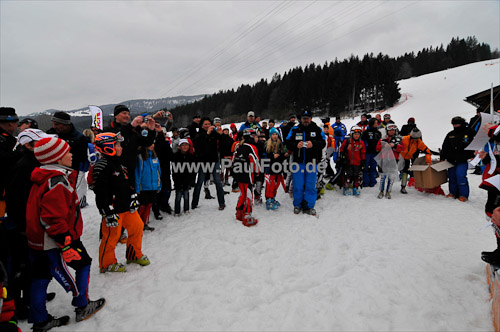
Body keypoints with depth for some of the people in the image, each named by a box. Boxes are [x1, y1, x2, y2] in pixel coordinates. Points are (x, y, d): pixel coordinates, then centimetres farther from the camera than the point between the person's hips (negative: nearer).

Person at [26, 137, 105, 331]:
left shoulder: (44, 177, 8)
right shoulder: (57, 181, -25)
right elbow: (53, 219, -28)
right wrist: (66, 245, -25)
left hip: (37, 241, 10)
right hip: (55, 242, -10)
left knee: (41, 277, 17)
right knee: (84, 264, 9)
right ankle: (82, 307, 23)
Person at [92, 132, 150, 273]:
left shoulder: (118, 163, 13)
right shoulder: (102, 166, -18)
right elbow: (101, 191, -21)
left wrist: (133, 199, 14)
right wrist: (109, 213, -21)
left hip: (127, 206, 9)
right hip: (114, 209, -9)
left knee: (137, 227, 14)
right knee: (111, 235, 1)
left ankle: (134, 254, 33)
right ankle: (107, 264, 21)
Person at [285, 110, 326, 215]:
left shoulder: (317, 130, 6)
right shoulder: (294, 130, 8)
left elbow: (323, 143, -1)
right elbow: (287, 143, 4)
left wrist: (313, 144, -19)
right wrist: (296, 145, -16)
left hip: (312, 162, 0)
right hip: (298, 161, 0)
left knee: (311, 185, 4)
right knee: (298, 185, 4)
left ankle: (309, 206, 16)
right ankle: (297, 205, 20)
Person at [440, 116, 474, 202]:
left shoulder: (469, 133, 0)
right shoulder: (450, 135, 11)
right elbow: (445, 147, 13)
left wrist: (472, 156, -6)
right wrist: (442, 158, 9)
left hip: (462, 160, -4)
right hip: (451, 160, 5)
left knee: (460, 176, -14)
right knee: (451, 176, 7)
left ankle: (463, 195, -3)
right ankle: (453, 193, 19)